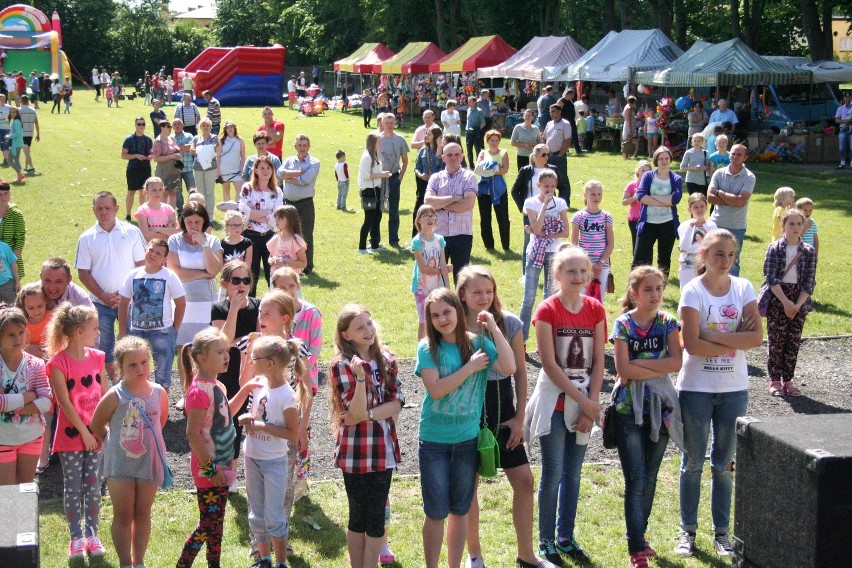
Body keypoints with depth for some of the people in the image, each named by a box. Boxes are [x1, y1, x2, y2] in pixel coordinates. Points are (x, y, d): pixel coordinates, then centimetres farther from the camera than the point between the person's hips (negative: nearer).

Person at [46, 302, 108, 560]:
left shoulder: (97, 357, 3)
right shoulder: (58, 363, -13)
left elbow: (105, 395, 7)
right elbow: (64, 402, -14)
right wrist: (84, 432, -14)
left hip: (95, 434, 4)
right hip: (71, 434, -4)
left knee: (93, 485, 9)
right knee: (73, 487, 5)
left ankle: (92, 534, 19)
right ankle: (76, 538, 14)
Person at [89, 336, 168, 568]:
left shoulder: (159, 393, -6)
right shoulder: (115, 397, -15)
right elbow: (96, 426, -2)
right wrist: (114, 444, 4)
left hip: (149, 462, 3)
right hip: (120, 464, -3)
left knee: (142, 514, 13)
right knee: (123, 516, 7)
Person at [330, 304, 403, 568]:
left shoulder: (386, 360, 4)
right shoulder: (342, 365, -10)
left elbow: (396, 404, -2)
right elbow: (356, 412, -18)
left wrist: (368, 414, -17)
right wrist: (360, 377, -32)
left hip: (383, 450, 4)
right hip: (356, 453, -4)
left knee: (377, 517, 9)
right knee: (358, 517, 7)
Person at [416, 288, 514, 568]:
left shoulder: (478, 343, -4)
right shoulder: (427, 348, -9)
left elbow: (509, 368, -19)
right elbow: (436, 389, -20)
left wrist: (494, 328, -17)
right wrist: (470, 367, -18)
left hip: (467, 440, 2)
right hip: (434, 440, -2)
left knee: (460, 510, 13)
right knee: (436, 512, 5)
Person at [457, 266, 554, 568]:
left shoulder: (510, 323, -4)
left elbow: (519, 372, 2)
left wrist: (519, 418, 1)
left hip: (503, 412, 3)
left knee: (524, 479, 3)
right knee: (468, 485, 5)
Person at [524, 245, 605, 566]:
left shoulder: (595, 310, 2)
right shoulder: (548, 310, -11)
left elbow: (598, 362, 2)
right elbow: (550, 364, -14)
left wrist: (591, 404, -7)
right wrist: (583, 401, -14)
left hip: (584, 403, 4)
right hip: (554, 403, -4)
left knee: (573, 474, 12)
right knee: (553, 474, -1)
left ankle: (565, 537, 24)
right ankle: (546, 541, 12)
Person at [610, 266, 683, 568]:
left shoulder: (668, 323, 3)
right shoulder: (623, 324, -6)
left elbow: (676, 362, -10)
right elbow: (623, 368, -16)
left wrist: (639, 363, -16)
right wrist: (658, 368, -11)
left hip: (659, 408, 4)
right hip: (629, 409, -3)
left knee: (650, 478, 13)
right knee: (636, 481, -6)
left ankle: (639, 534, 29)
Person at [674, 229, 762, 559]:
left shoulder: (743, 288, 0)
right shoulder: (693, 291, -10)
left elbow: (756, 337, -10)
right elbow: (692, 344, -19)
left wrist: (714, 336, -16)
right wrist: (736, 341, -13)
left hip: (734, 388, 3)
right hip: (696, 387, -3)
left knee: (725, 463, 11)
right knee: (693, 462, 8)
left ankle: (721, 532, 20)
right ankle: (688, 530, 19)